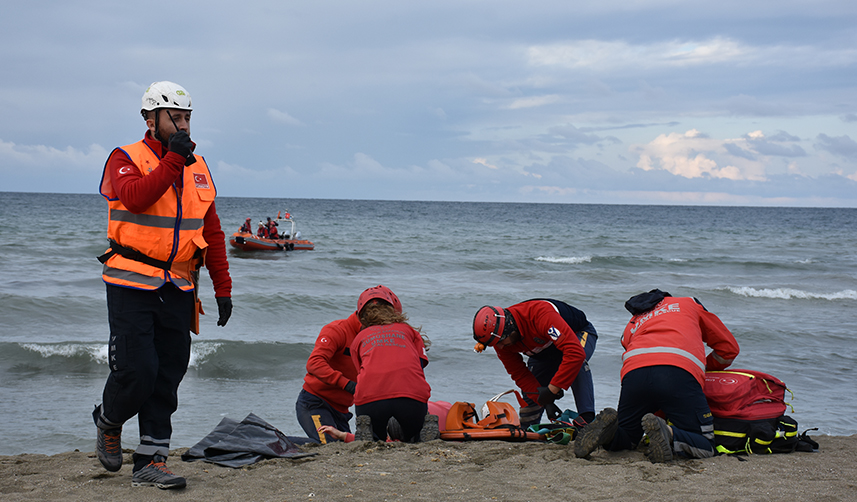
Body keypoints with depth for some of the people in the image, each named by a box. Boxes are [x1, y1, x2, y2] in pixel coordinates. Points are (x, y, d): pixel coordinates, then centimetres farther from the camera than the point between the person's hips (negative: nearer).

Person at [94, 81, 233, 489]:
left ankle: (150, 461, 9)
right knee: (136, 371, -9)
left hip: (178, 290, 5)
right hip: (132, 286, -5)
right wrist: (173, 160, -24)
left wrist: (223, 287, 13)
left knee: (167, 379, 3)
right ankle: (108, 423, 22)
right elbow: (135, 197, -25)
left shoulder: (198, 168, 14)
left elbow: (212, 232, 17)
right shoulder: (125, 159, -2)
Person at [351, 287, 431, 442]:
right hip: (412, 394, 0)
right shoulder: (408, 330, 29)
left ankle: (364, 430, -10)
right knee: (412, 440, 20)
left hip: (370, 398, 0)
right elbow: (420, 364, 20)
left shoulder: (359, 338, 28)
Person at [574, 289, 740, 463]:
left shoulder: (632, 325, 39)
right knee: (705, 446, 4)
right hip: (679, 373, -3)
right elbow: (729, 348, 35)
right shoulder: (689, 304, 36)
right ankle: (669, 434, -28)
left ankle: (609, 428, -14)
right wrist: (705, 369, 52)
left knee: (625, 439, 22)